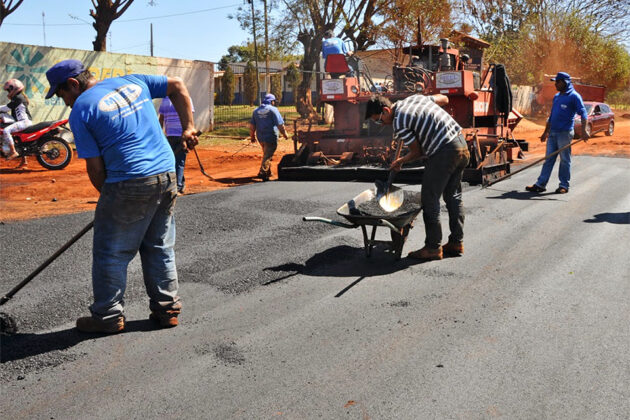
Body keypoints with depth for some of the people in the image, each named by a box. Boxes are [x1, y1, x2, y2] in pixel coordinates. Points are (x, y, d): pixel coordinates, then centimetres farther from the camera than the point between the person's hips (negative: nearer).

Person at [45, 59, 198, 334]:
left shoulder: (80, 110, -4)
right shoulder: (132, 81, 12)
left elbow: (95, 168, -5)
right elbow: (178, 86, 17)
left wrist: (108, 196, 10)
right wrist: (188, 127, 14)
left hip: (128, 184, -6)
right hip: (167, 176, 7)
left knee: (111, 254, 9)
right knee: (160, 248, 17)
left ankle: (108, 316, 18)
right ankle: (167, 309, 23)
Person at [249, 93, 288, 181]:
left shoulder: (256, 111, 10)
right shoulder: (273, 109, -6)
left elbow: (252, 126, 11)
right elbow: (280, 124, -11)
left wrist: (252, 136, 20)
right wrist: (285, 134, -2)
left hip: (260, 138, 6)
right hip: (271, 137, -6)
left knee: (266, 154, 22)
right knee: (268, 156, -4)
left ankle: (267, 172, 29)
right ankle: (263, 173, -14)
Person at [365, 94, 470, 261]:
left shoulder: (399, 123, -11)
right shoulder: (415, 97, 13)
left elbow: (417, 152, -4)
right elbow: (444, 99, 26)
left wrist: (400, 162, 15)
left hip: (444, 153, -10)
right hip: (462, 145, 10)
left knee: (430, 199, 0)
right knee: (453, 196, 17)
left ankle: (433, 248, 6)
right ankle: (456, 242, 23)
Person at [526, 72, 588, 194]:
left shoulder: (574, 96, -6)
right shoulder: (556, 97, 17)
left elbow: (583, 113, -14)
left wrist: (583, 131, -25)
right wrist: (546, 132, 25)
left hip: (565, 133, -7)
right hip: (552, 132, 7)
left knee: (565, 160, 0)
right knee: (548, 159, 6)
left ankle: (564, 185, 8)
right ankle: (540, 184, 6)